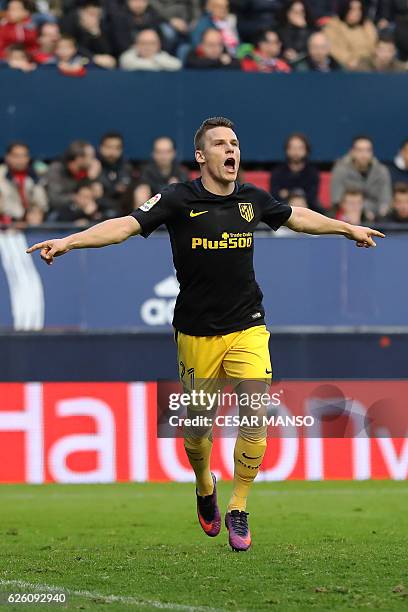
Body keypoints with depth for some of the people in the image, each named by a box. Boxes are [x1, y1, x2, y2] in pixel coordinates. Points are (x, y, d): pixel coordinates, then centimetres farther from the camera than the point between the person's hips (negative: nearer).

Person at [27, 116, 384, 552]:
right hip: (197, 333, -2)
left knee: (255, 418, -13)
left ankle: (238, 511, 2)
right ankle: (204, 487, 40)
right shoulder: (179, 200, -10)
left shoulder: (253, 199, 2)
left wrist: (349, 229, 35)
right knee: (197, 425, 8)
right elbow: (126, 225, -19)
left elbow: (297, 217, 22)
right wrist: (68, 241, -33)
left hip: (247, 328, 2)